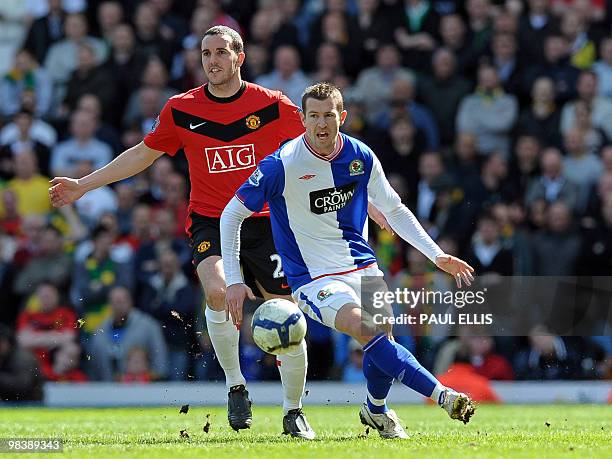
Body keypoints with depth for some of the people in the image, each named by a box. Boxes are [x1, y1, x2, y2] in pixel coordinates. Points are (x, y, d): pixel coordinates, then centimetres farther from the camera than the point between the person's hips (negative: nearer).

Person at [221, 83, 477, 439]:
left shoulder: (361, 157, -1)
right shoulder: (282, 165, -14)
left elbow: (395, 210, 13)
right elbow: (232, 215, -8)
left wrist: (437, 255, 6)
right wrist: (234, 280, -13)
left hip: (361, 266, 5)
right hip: (312, 278, -5)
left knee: (382, 337, -9)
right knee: (368, 330, -27)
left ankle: (376, 410, 22)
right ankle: (441, 395, -29)